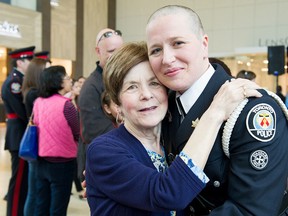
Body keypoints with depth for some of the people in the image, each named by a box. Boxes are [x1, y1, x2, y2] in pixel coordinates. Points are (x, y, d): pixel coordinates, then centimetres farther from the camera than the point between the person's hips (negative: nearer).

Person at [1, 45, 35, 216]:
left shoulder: (21, 80, 15)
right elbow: (23, 111, -22)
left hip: (24, 135, 10)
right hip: (20, 136, -10)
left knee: (25, 177, 17)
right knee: (19, 178, -2)